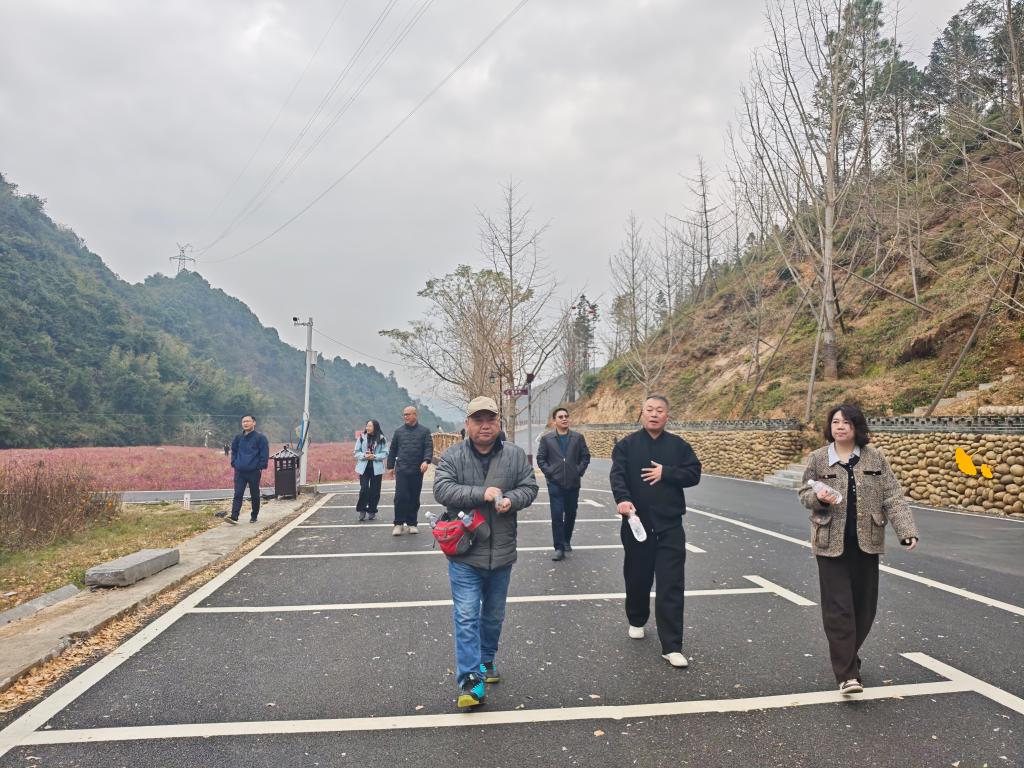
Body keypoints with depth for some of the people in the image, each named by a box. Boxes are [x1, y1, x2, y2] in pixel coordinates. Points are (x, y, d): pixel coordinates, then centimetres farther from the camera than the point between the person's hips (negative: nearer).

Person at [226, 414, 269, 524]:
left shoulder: (260, 438, -4)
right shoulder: (238, 438, 10)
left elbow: (265, 453, -5)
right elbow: (234, 451, 23)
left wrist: (261, 466, -10)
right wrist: (234, 463, 11)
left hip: (254, 472, -3)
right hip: (239, 471, 3)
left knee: (254, 495, 7)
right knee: (238, 494, -5)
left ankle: (254, 516, 20)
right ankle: (234, 516, -10)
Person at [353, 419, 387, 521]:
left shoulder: (382, 439, -2)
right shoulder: (362, 437, 2)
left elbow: (385, 453, -3)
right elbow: (356, 452, 4)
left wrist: (375, 456, -17)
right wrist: (364, 456, -14)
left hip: (376, 468, 0)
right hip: (364, 467, 0)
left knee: (375, 490, 5)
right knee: (364, 489, -9)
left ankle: (372, 511, 19)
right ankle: (362, 511, 6)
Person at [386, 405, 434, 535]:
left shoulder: (424, 431, 4)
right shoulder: (399, 431, 9)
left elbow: (429, 447, -4)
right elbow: (393, 450, 13)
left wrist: (426, 460, -21)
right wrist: (390, 466, 10)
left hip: (417, 471, 0)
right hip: (401, 470, 0)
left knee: (414, 498, 7)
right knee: (400, 497, -8)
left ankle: (412, 523, 19)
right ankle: (399, 523, 3)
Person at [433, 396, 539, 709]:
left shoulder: (515, 455, 2)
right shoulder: (452, 457, -5)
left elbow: (530, 487, 2)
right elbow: (442, 489, -16)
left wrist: (511, 500, -20)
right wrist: (481, 493, -26)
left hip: (501, 553, 3)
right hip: (464, 554, -3)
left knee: (494, 614, 19)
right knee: (466, 617, -5)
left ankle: (486, 659, 41)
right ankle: (471, 680, 2)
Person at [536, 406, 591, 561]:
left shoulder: (578, 437, 4)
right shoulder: (547, 439, 1)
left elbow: (585, 456, 6)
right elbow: (540, 458, 3)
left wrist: (579, 471, -3)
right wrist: (549, 472, -6)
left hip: (573, 483, 2)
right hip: (555, 483, -2)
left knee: (571, 514, 13)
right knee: (557, 515, -5)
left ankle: (567, 541, 33)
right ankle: (559, 548, -1)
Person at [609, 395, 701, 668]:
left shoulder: (678, 445, 6)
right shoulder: (626, 444, 1)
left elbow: (694, 474, 1)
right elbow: (617, 475, -13)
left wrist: (666, 473, -13)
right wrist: (622, 499, -31)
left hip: (670, 525, 0)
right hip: (636, 523, 0)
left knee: (671, 586, -3)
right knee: (637, 578, 15)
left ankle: (671, 646, 4)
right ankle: (637, 621, 42)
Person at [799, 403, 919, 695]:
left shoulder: (874, 459, 2)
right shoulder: (818, 459, -1)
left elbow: (892, 497, 0)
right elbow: (804, 494, 6)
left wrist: (907, 529, -11)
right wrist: (819, 497, -17)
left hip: (866, 542, 2)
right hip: (831, 542, -2)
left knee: (864, 606, 12)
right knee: (838, 608, -4)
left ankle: (847, 656, 33)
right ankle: (847, 673, -1)